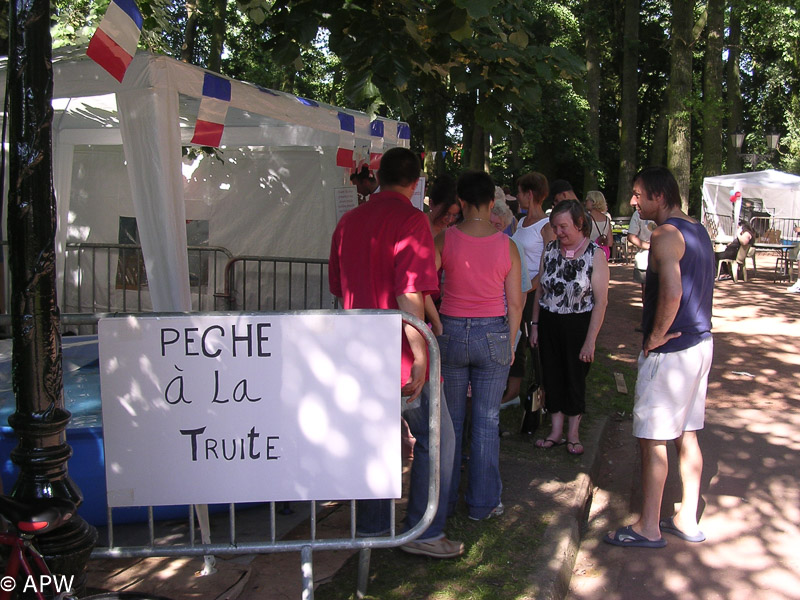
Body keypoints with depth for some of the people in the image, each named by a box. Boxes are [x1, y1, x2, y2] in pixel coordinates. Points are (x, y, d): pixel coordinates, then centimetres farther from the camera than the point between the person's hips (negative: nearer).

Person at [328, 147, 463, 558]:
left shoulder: (348, 221, 8)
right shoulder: (410, 220, -13)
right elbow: (409, 294, -21)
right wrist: (419, 355, -18)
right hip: (399, 355, -7)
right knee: (436, 437, 7)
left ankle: (370, 527, 27)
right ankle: (423, 533, 12)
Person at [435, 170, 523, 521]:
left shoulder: (444, 239, -7)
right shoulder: (507, 245, -4)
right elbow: (515, 303, 0)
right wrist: (509, 343, 12)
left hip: (451, 331, 0)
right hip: (493, 334, 0)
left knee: (450, 420, 13)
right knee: (487, 422, 9)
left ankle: (445, 498, 25)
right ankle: (482, 503, 18)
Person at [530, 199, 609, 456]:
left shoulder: (595, 254, -10)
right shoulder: (550, 250, 2)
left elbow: (601, 301, -12)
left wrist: (590, 340, -14)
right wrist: (535, 324, 6)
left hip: (579, 324, -4)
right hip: (549, 322, 4)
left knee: (575, 377, 8)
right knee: (551, 377, 9)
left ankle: (573, 432, 24)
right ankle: (556, 431, 22)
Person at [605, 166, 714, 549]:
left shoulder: (666, 235, -17)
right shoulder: (698, 231, 13)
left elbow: (672, 292, -30)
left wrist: (656, 335, -17)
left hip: (670, 349, -9)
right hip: (700, 342, 9)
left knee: (652, 438, -1)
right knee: (686, 433, 15)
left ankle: (648, 529, 8)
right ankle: (687, 520, 25)